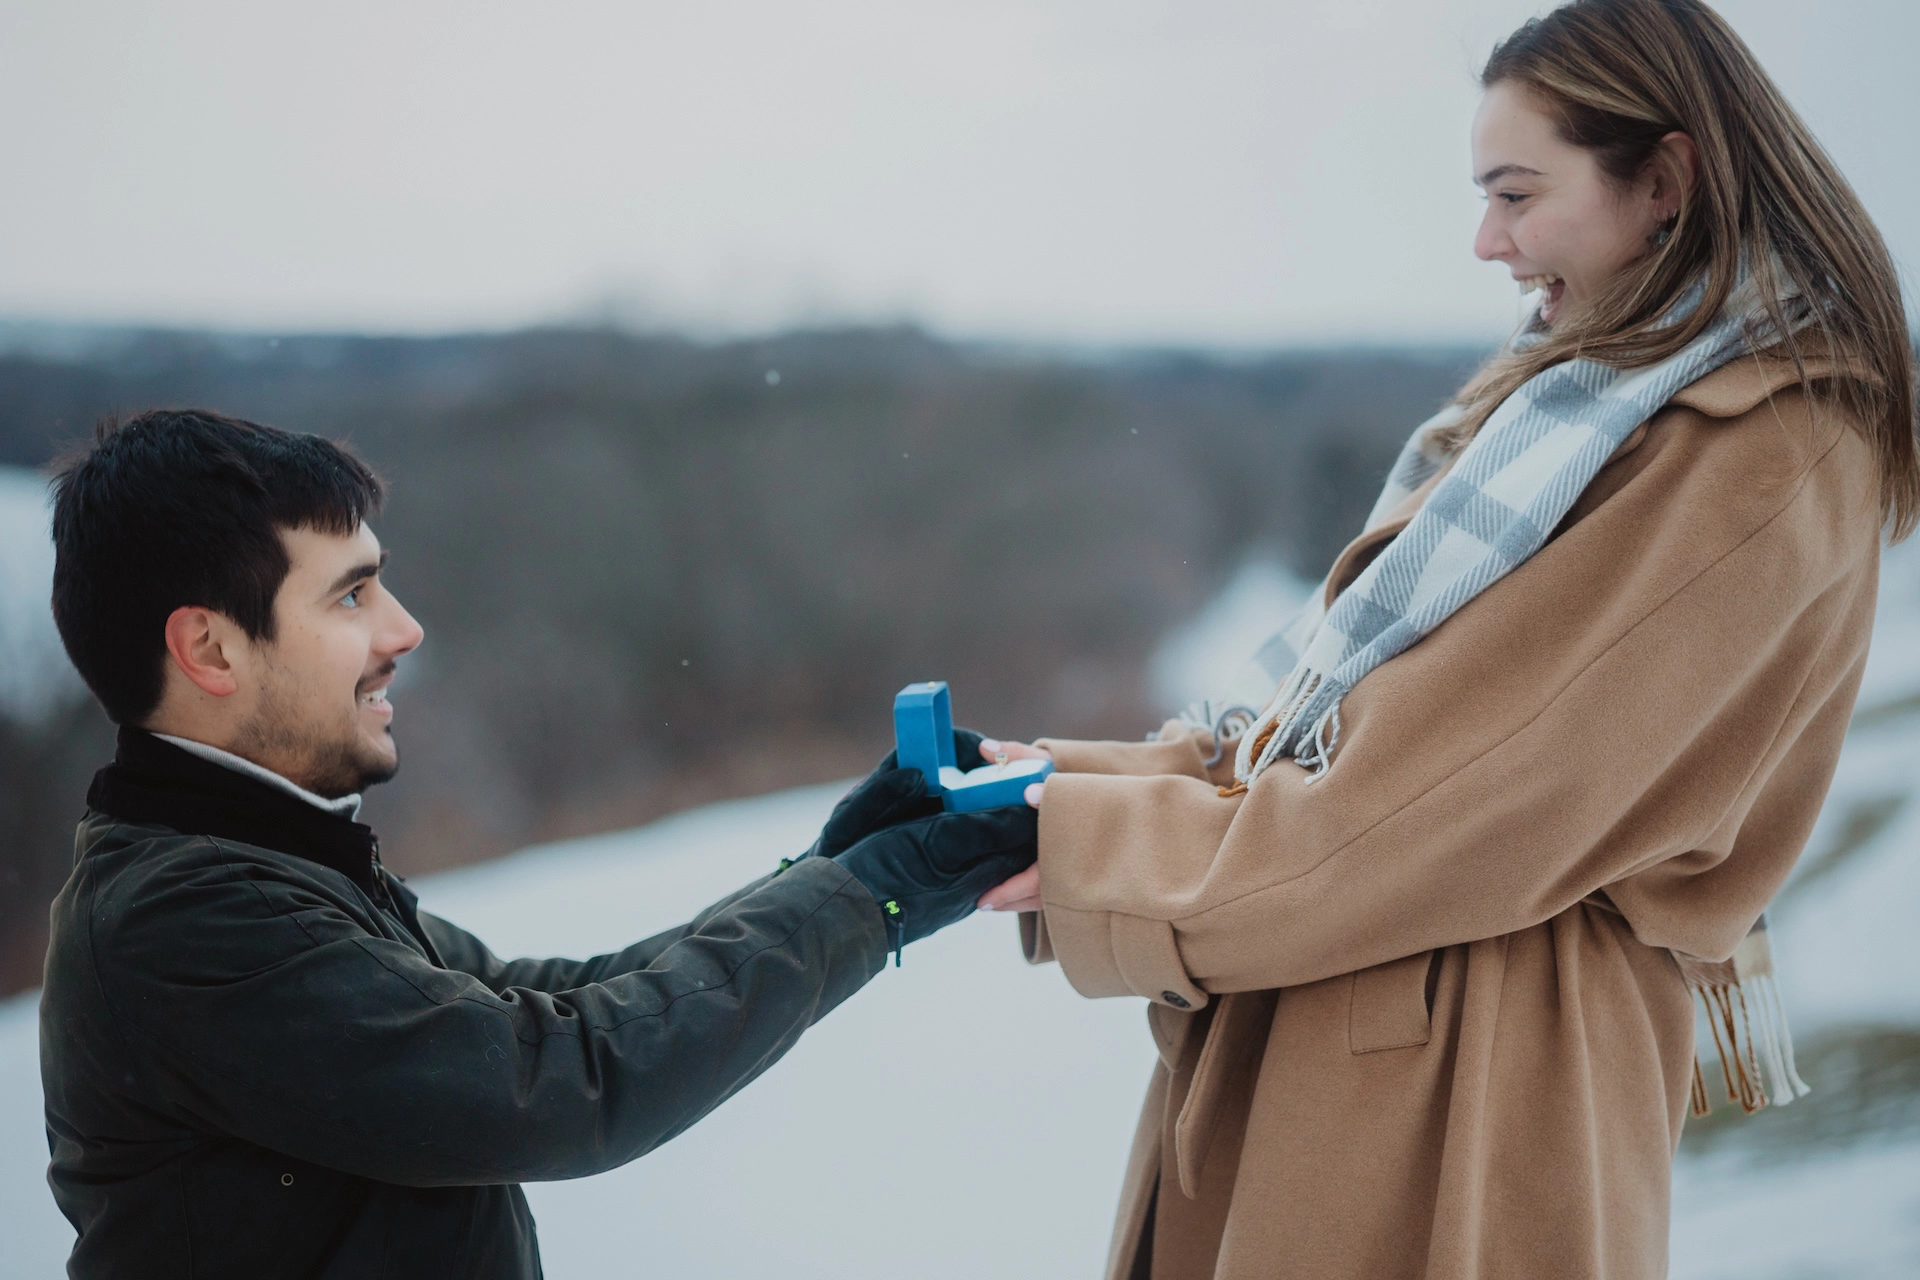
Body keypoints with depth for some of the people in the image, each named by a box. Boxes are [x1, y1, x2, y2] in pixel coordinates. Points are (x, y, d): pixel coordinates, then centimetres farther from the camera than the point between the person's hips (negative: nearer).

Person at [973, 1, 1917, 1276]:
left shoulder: (1761, 464, -16)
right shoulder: (1608, 395, 13)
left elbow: (1465, 798, -19)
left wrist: (1088, 841, -11)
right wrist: (1087, 782, 1)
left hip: (1471, 1060, -8)